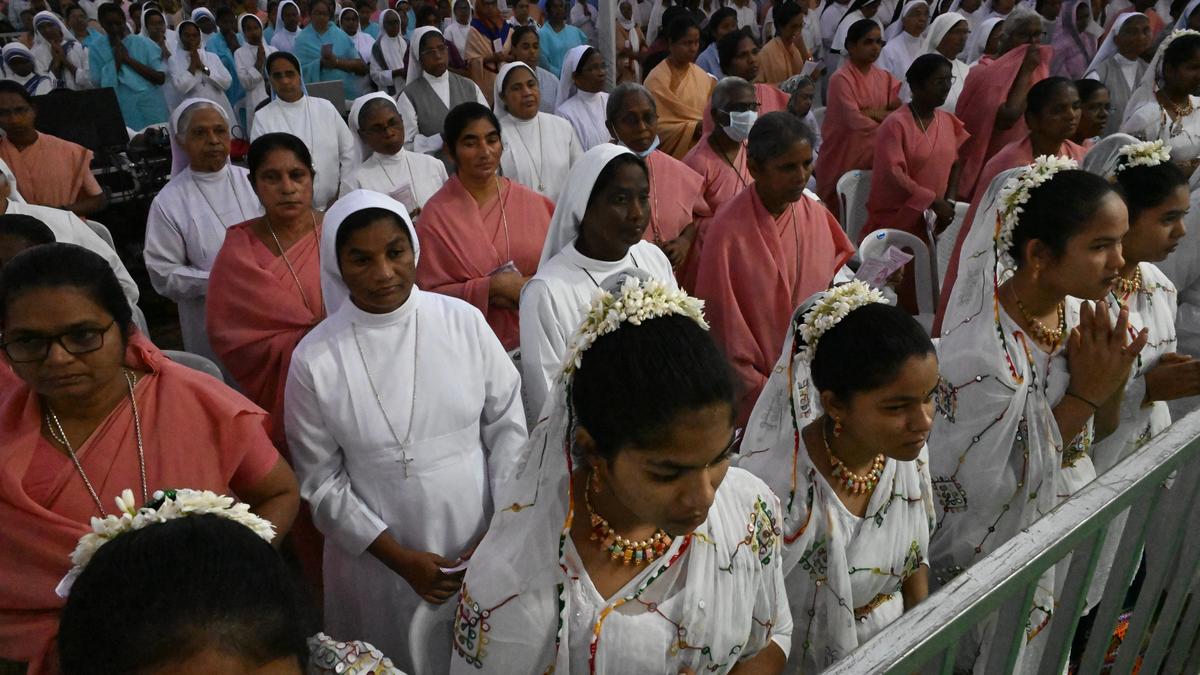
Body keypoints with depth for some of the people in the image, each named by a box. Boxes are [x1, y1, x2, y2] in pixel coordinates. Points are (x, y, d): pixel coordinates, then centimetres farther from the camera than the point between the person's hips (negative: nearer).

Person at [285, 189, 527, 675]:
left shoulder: (464, 321, -9)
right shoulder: (315, 359, -11)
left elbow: (507, 426, -2)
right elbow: (321, 481, -5)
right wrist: (399, 557, -9)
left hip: (481, 550, 1)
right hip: (378, 564, -1)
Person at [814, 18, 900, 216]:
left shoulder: (883, 77, 7)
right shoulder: (841, 79, -14)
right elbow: (856, 122, -22)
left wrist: (875, 113, -16)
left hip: (872, 156, 6)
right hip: (842, 159, -6)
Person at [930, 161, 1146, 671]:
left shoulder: (1081, 311, -10)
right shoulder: (981, 349, -32)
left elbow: (1099, 432, 3)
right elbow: (993, 487, -25)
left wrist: (1113, 379, -18)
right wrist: (1084, 394, -27)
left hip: (1065, 526, 7)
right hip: (996, 545, -7)